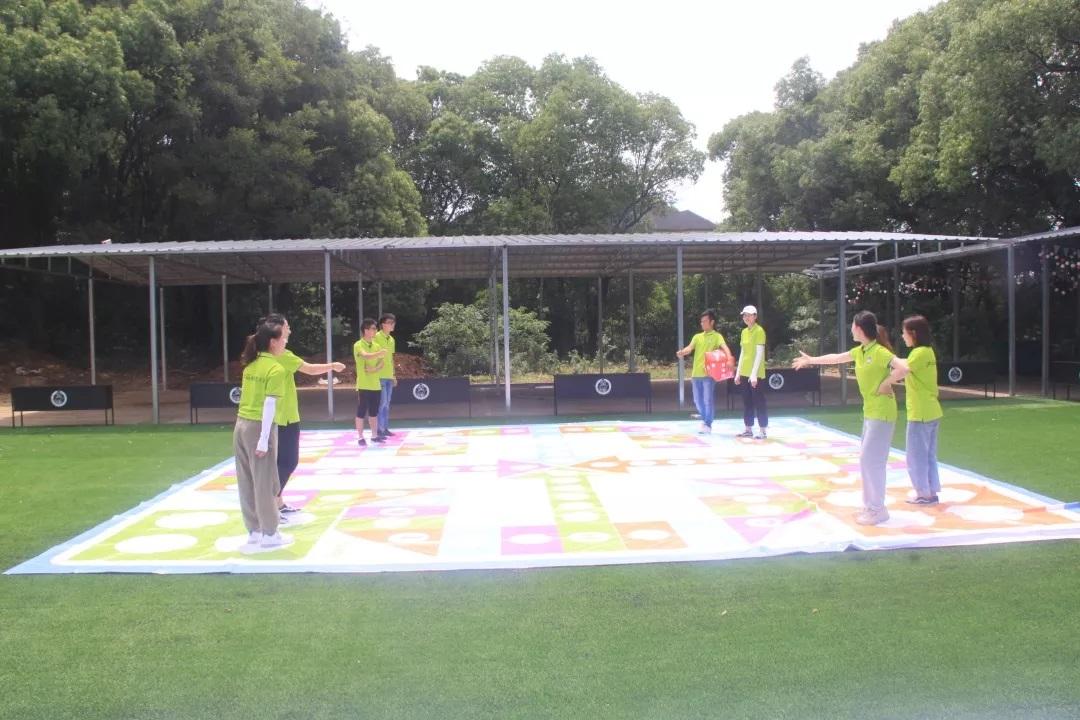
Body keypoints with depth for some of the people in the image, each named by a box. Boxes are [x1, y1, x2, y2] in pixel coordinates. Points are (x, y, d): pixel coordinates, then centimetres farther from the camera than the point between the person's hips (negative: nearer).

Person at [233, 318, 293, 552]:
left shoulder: (251, 365, 10)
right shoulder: (276, 369, -12)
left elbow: (247, 396, 13)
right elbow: (269, 405, -17)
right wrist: (264, 439, -18)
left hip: (241, 425, 8)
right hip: (259, 428, -7)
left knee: (247, 482, 11)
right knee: (264, 482, 2)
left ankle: (254, 533, 20)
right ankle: (269, 535, 11)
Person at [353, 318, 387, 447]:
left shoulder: (376, 346, 9)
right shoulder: (358, 345, -10)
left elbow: (381, 364, 5)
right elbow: (366, 355, -30)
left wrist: (375, 369, -14)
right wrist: (380, 353, -39)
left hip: (375, 385, 6)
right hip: (363, 385, -6)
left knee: (374, 412, 12)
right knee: (361, 412, 0)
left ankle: (374, 435, 20)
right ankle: (360, 437, 5)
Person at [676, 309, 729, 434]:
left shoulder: (717, 336, 1)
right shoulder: (697, 337, 16)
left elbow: (724, 347, -15)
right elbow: (690, 348, 1)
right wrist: (682, 352, -23)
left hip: (709, 373, -5)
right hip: (696, 373, 5)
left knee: (708, 400, -4)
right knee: (698, 400, 11)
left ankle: (708, 425, 4)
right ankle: (705, 420, 31)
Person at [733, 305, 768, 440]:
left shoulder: (759, 331, -11)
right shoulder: (744, 332, 13)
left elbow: (759, 353, -17)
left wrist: (754, 373, -21)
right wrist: (738, 372, 15)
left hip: (755, 373, -8)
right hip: (744, 372, 8)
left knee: (758, 401, -4)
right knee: (747, 401, 11)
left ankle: (763, 431, 1)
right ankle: (748, 429, 17)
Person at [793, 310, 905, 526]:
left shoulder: (879, 351, -18)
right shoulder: (859, 351, 9)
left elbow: (902, 368, -31)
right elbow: (835, 358, 24)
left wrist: (885, 384, -20)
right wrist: (811, 360, 34)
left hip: (882, 413, -9)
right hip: (870, 411, 9)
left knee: (871, 460, -8)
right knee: (867, 459, 13)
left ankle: (878, 510, -1)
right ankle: (871, 506, 21)